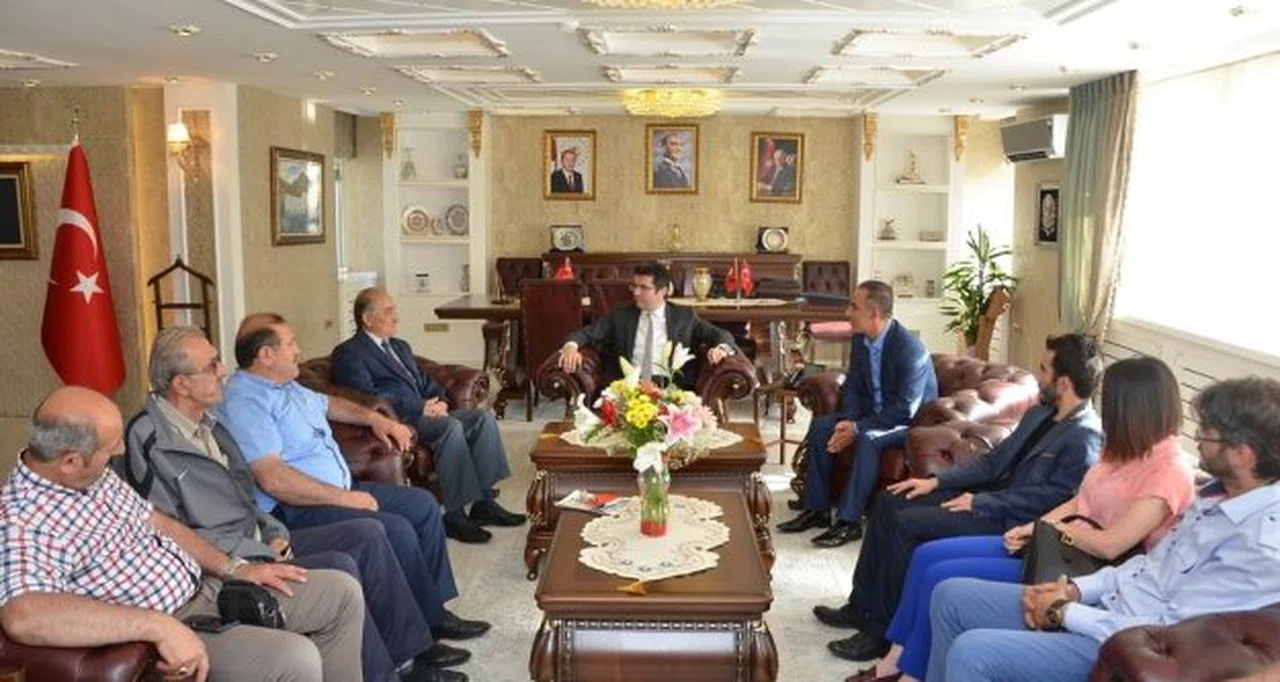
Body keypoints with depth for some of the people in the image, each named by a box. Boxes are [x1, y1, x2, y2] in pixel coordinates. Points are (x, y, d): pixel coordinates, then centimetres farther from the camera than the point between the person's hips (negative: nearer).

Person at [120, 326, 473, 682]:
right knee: (339, 568, -24)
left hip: (259, 541, 9)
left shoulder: (206, 419, 10)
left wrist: (275, 533, 1)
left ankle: (411, 649, 8)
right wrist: (262, 558, -18)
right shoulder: (149, 441, -18)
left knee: (367, 533, 0)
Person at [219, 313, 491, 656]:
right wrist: (344, 498, -23)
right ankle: (429, 625, -5)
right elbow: (271, 479, -27)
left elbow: (328, 403, 35)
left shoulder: (287, 386, 14)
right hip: (297, 510, -11)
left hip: (340, 489, 11)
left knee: (423, 505, 6)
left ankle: (432, 608, 10)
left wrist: (372, 417, 18)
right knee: (396, 530, -24)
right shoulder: (243, 401, -18)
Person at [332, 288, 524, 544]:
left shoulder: (400, 346, 27)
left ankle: (484, 502, -11)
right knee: (451, 426, -32)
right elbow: (368, 397, -15)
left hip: (424, 413, 9)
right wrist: (421, 407, -18)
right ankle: (454, 515, -27)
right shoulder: (348, 353, -2)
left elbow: (424, 381, 27)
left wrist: (440, 400, 3)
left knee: (483, 417, -12)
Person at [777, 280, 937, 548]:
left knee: (868, 439, -34)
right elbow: (853, 388, 6)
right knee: (821, 426, -9)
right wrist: (848, 421, -15)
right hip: (873, 413, 8)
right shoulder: (861, 340, -2)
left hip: (911, 421, -8)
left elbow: (906, 409, -27)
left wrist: (857, 428, -27)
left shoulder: (910, 349, -25)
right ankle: (817, 509, -3)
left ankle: (849, 521, -26)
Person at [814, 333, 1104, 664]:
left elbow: (1055, 495, -23)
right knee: (890, 502, 2)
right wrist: (936, 480, 5)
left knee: (906, 523, -23)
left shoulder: (1085, 437, -17)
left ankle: (882, 630, -10)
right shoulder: (1039, 414, 13)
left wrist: (981, 502, -21)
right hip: (988, 498, 10)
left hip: (1009, 521, -10)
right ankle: (862, 605, 8)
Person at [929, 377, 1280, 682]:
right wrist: (1075, 589, 1)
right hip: (1108, 605, 9)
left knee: (972, 652, -24)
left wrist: (1066, 613, -15)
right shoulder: (1220, 492, 5)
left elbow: (1170, 634, -24)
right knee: (951, 596, 5)